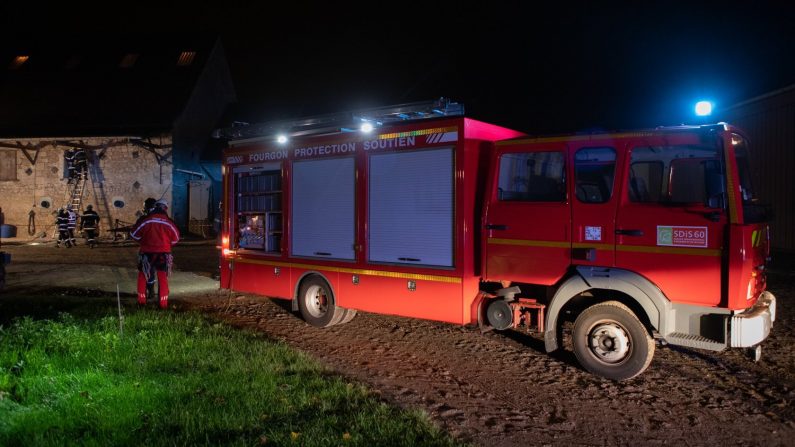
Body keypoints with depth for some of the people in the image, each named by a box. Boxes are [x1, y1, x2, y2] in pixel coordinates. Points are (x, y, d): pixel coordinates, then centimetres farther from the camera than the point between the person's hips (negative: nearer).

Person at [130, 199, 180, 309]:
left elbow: (134, 234, 0)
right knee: (163, 277, 7)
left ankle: (141, 300, 17)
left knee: (143, 275, 16)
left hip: (147, 252, -1)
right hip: (163, 253, 1)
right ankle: (163, 303, 6)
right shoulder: (169, 222, -3)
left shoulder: (145, 220, -6)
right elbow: (176, 238, 7)